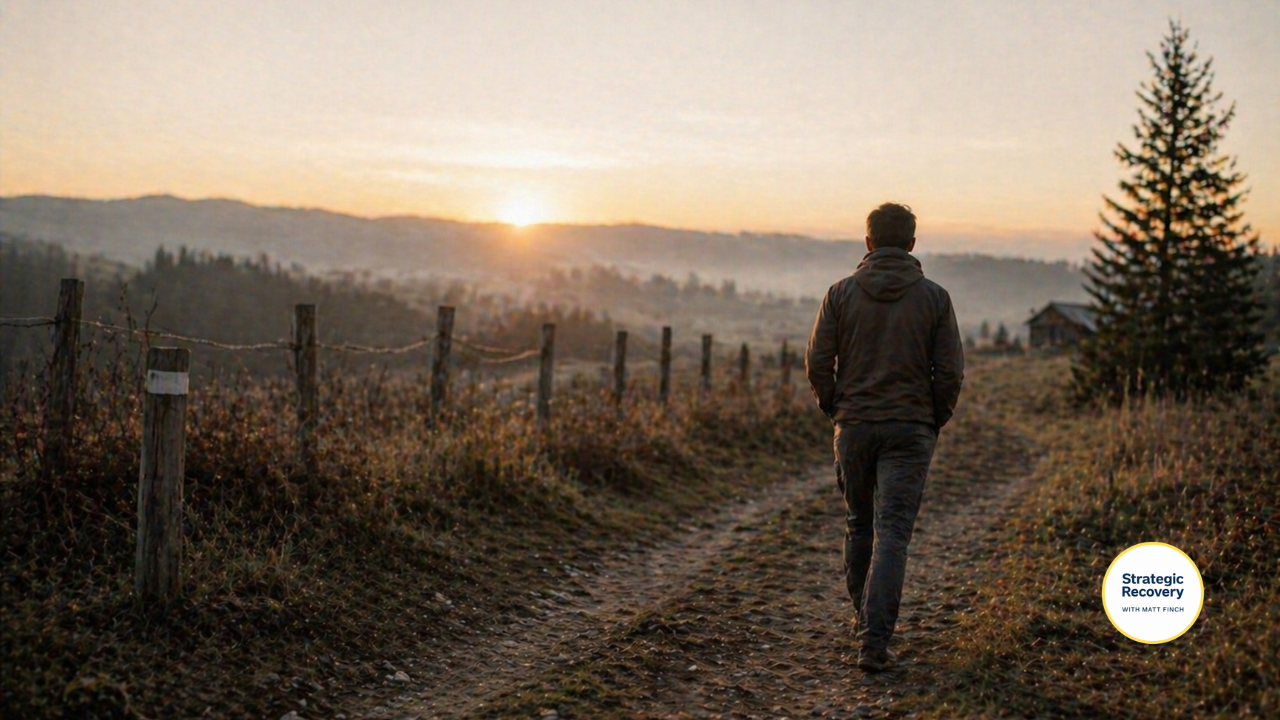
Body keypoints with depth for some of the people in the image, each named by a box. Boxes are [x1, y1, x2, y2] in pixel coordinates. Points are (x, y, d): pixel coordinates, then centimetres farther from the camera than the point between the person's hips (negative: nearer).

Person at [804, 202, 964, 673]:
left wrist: (834, 409, 11)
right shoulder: (933, 297, -1)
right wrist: (935, 420, 10)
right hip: (910, 430, -1)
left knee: (859, 526, 18)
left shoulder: (841, 293, 0)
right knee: (892, 533, -4)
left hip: (853, 427, 2)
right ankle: (874, 643, -11)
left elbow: (817, 362, -3)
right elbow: (950, 370, -4)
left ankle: (864, 620, 33)